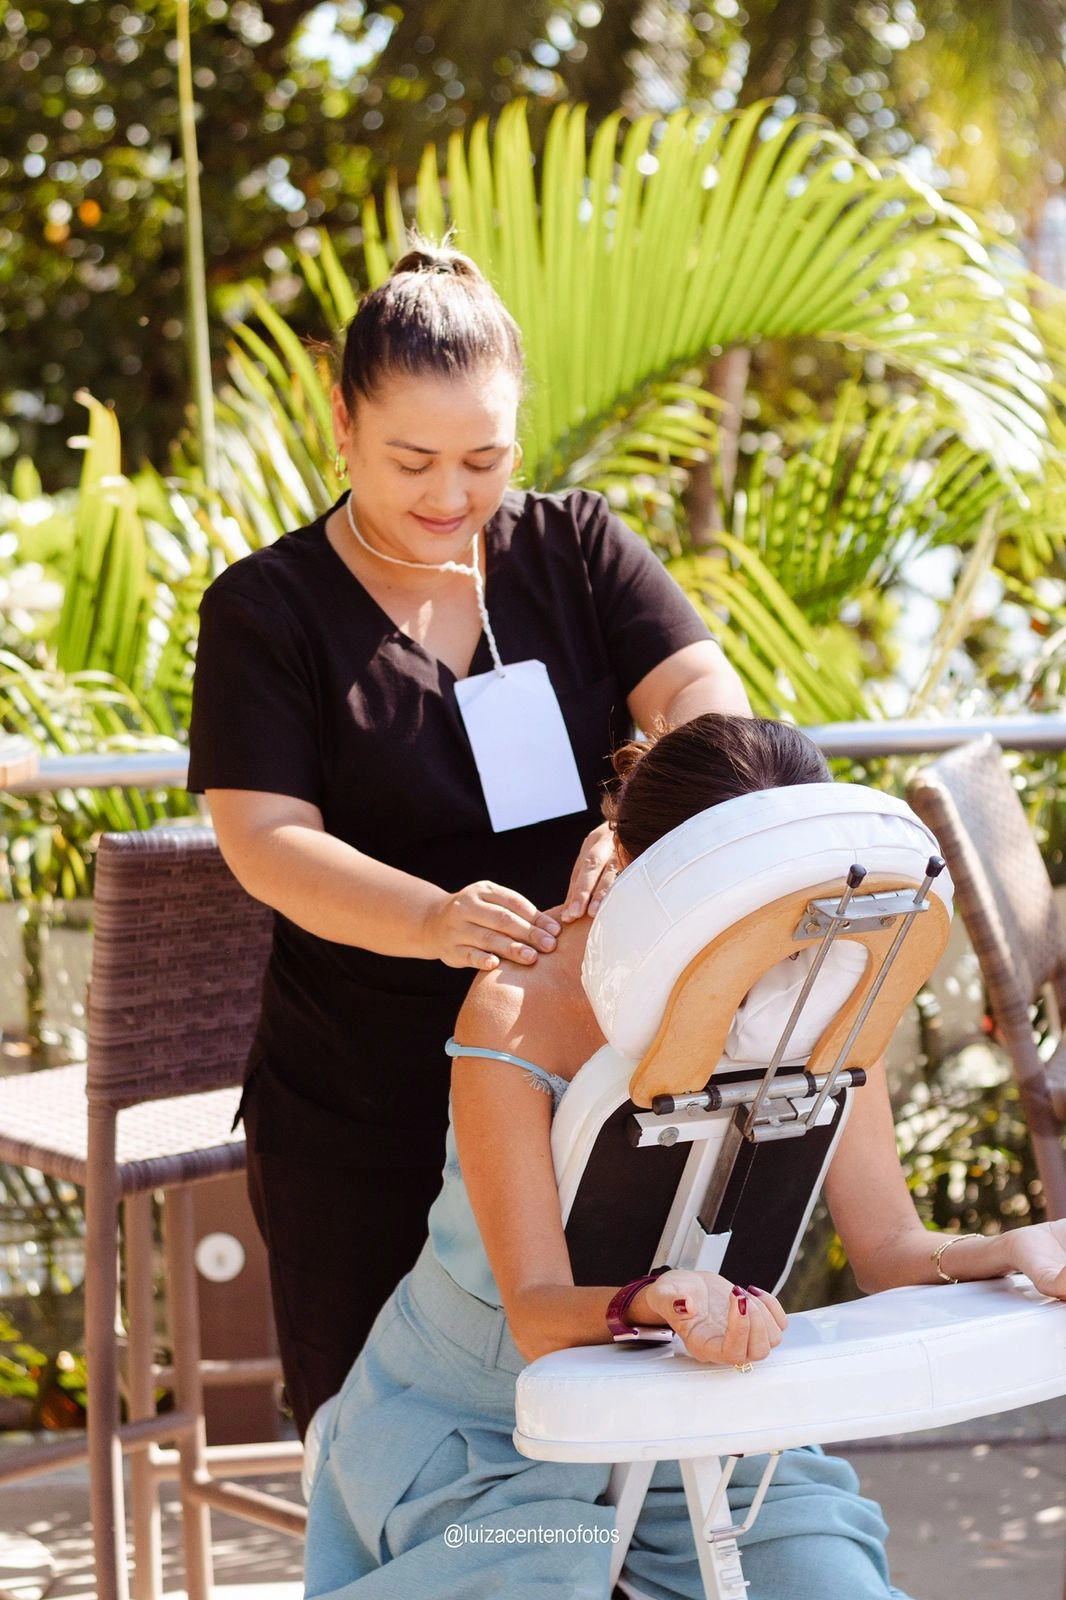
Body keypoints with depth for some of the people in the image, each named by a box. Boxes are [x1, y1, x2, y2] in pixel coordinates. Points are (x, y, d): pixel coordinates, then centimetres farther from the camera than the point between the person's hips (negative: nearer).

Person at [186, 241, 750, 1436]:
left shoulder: (576, 551, 6)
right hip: (362, 1113, -2)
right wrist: (435, 919, -30)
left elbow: (710, 703, -6)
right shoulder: (265, 610, -2)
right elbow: (266, 840, -12)